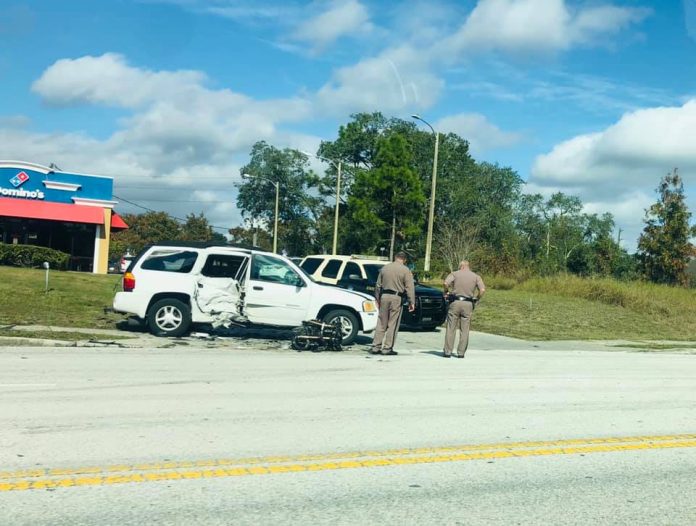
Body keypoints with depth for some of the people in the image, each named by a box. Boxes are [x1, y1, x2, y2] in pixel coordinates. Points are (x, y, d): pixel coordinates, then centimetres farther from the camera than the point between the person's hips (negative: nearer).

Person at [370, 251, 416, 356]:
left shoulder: (385, 268, 10)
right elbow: (409, 287, -9)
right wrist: (412, 302, -6)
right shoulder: (405, 270, -4)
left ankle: (376, 346, 9)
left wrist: (378, 298, 23)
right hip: (396, 298, -4)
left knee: (381, 323, 10)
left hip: (384, 296, 4)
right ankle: (387, 348, 3)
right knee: (392, 324, 2)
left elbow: (378, 285, 14)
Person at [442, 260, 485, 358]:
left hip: (455, 302, -1)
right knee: (464, 330, 8)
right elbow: (482, 290, -5)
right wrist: (476, 299, 9)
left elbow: (446, 283, -14)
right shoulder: (476, 276, 8)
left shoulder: (455, 274, 3)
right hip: (468, 304, 1)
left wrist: (446, 292, 4)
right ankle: (461, 352, 7)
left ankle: (447, 351, 3)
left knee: (451, 328, 3)